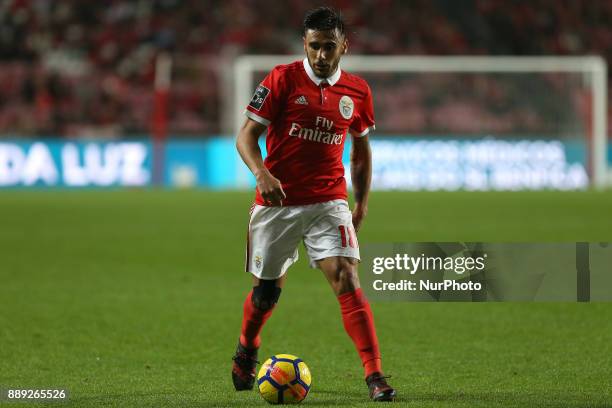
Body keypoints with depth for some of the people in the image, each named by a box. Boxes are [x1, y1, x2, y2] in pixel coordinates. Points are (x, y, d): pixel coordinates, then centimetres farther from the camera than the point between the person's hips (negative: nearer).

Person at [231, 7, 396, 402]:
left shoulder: (357, 91, 4)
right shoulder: (283, 79, -6)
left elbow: (361, 147, 18)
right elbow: (247, 135, -6)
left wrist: (362, 203, 13)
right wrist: (261, 172, -25)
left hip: (329, 202, 1)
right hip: (277, 202, -1)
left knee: (346, 278, -16)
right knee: (267, 289, 10)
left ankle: (375, 376, -18)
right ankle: (245, 353, 41)